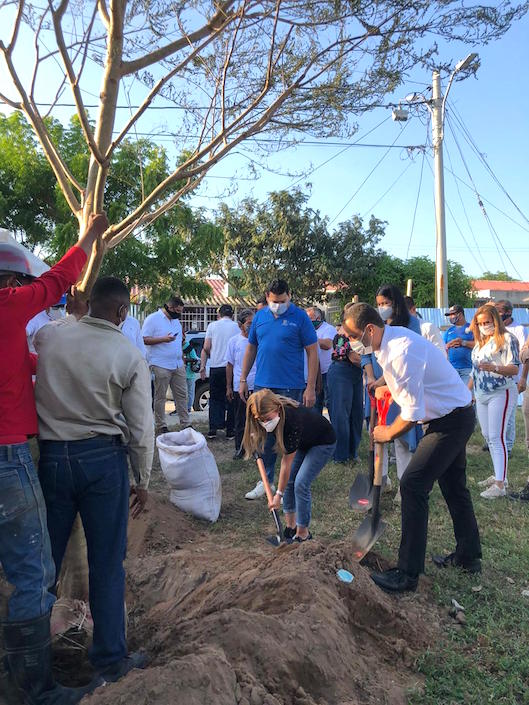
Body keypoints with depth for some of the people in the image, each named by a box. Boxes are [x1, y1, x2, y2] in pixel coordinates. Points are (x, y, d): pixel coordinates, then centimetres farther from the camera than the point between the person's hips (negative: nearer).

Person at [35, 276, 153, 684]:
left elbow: (36, 398, 11)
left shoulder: (51, 341, -2)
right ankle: (110, 659, 24)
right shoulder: (130, 355, -10)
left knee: (46, 557, 16)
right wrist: (142, 481, 4)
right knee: (106, 562, 9)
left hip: (51, 456, 3)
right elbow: (141, 427, -7)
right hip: (103, 459, -3)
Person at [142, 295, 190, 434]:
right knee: (160, 397, 2)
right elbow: (144, 339, -12)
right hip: (161, 366, -7)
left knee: (182, 395, 6)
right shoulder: (152, 319, -6)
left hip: (178, 365, 7)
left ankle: (186, 424, 12)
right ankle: (160, 426, 10)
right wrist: (163, 339, -20)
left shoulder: (176, 321, 17)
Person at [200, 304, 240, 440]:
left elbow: (206, 348, 0)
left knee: (215, 399, 9)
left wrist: (202, 367, 6)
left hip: (216, 367, 0)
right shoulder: (237, 327, 2)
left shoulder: (213, 325, 3)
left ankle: (213, 429, 2)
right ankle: (230, 430, 9)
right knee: (231, 399, 7)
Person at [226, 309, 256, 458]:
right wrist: (228, 387, 6)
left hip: (258, 386, 0)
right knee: (240, 420, 8)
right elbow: (230, 365, 8)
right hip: (239, 387, 1)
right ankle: (239, 448, 19)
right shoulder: (234, 341, 4)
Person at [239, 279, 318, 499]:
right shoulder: (259, 316, 8)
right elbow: (251, 349, 15)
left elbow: (312, 352, -6)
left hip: (290, 388, -4)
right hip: (262, 385, 5)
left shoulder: (300, 317, -5)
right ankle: (266, 480, 26)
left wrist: (311, 387, -11)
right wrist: (243, 380, 11)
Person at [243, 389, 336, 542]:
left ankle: (303, 533, -1)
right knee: (288, 480, -1)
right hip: (303, 442, 8)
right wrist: (257, 436, -11)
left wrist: (278, 494, -23)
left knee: (301, 484, -15)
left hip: (323, 443, -7)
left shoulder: (292, 421, -40)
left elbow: (286, 462, -31)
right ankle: (290, 526, 13)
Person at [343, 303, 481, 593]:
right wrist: (388, 385, 6)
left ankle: (408, 574, -3)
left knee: (413, 485, -12)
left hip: (451, 421, -10)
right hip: (456, 416, 10)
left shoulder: (402, 352, -31)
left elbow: (413, 413, -27)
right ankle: (468, 556, 40)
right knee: (454, 485, 21)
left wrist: (389, 433, -11)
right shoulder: (390, 338, 1)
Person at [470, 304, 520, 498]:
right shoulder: (480, 341, 15)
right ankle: (498, 475, 22)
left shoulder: (506, 339, -8)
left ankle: (500, 485, -9)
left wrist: (494, 368, -33)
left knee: (497, 438, -11)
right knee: (488, 437, 11)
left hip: (501, 393, -8)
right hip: (481, 395, 8)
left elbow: (515, 369, -16)